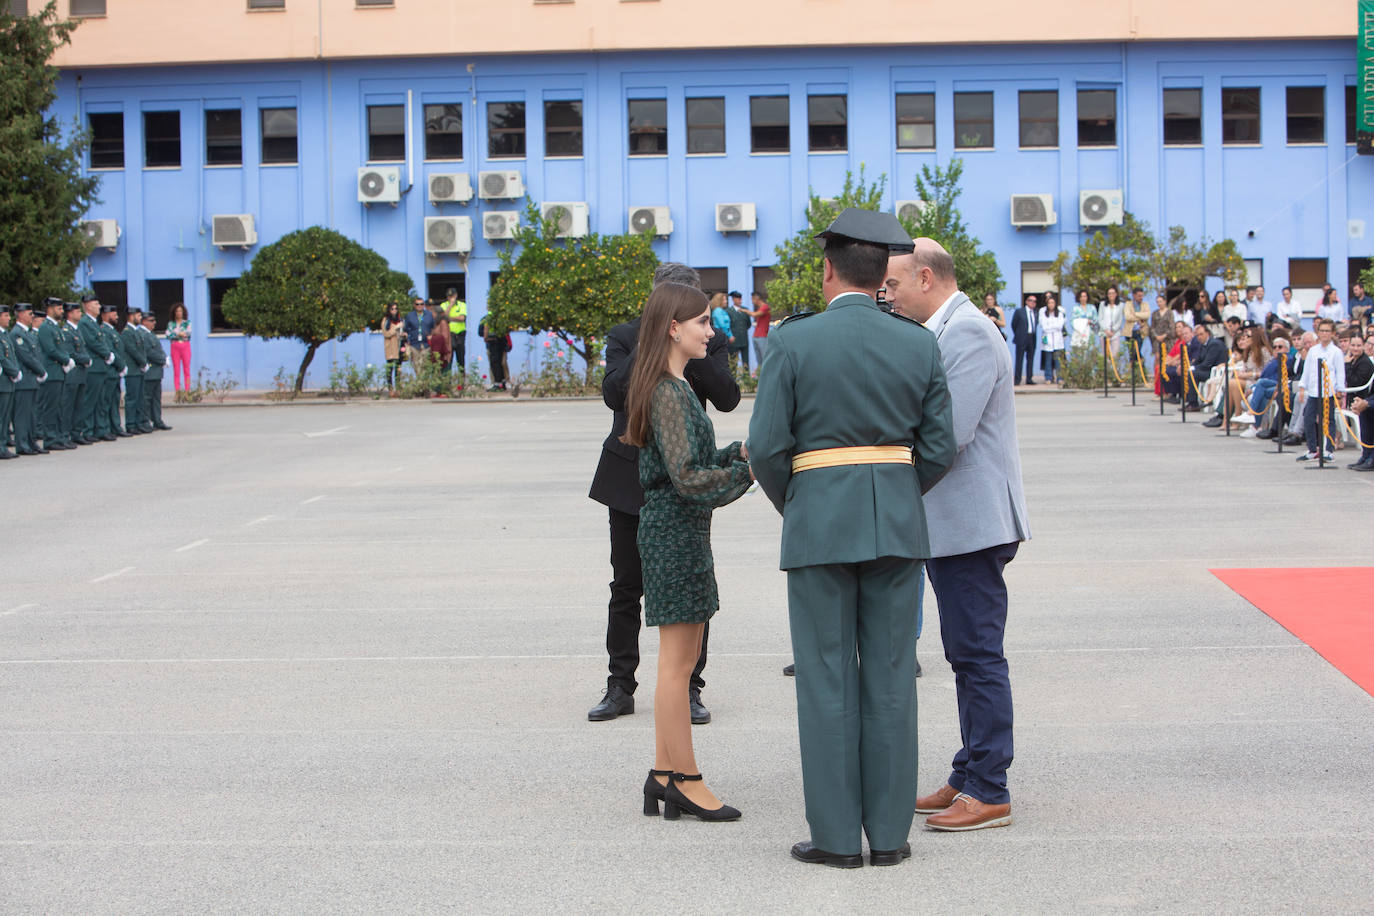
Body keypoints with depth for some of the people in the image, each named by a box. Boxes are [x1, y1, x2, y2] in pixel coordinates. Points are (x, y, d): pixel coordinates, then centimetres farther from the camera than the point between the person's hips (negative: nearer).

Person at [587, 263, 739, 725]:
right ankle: (620, 687, 17)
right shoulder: (624, 338, 3)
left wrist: (692, 353, -18)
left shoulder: (709, 343, 4)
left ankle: (688, 688, 10)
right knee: (626, 587, 7)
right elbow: (613, 392, -12)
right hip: (630, 479, 0)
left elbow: (727, 398, -9)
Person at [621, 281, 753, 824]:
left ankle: (664, 775, 17)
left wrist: (740, 452, 5)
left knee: (679, 659, 12)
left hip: (676, 529, 10)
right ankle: (685, 780, 2)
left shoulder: (673, 387, 16)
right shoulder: (669, 393, -16)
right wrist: (747, 471, -16)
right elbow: (688, 478, -21)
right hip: (675, 530, -10)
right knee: (678, 661, -4)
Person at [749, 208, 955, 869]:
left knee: (827, 680, 3)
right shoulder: (919, 345, 3)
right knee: (890, 677, 8)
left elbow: (766, 447, -8)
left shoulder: (794, 340, -6)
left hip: (818, 522, -3)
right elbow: (938, 450, 3)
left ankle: (836, 836, 6)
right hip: (899, 523, 3)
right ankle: (889, 833, 11)